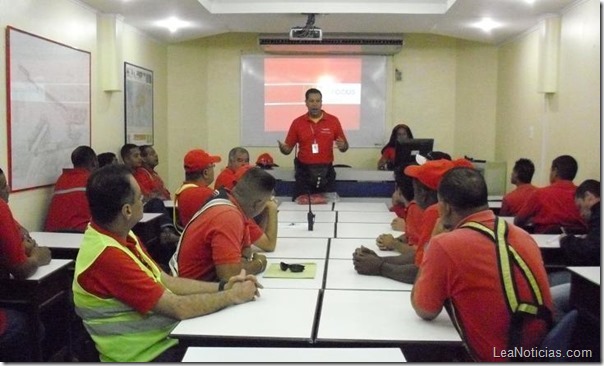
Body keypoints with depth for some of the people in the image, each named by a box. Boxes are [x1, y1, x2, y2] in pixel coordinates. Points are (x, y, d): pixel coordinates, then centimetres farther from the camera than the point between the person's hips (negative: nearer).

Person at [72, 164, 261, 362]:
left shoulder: (120, 237, 2)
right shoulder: (108, 256, -27)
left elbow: (166, 282, 7)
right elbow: (179, 308, -24)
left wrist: (222, 287, -3)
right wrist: (233, 296, -11)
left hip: (167, 336, 8)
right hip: (151, 354, -8)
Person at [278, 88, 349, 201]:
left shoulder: (333, 121, 2)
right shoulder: (297, 122, 2)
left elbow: (344, 146, 7)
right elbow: (288, 148, 5)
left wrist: (342, 146, -16)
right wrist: (283, 148, -18)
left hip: (326, 171, 0)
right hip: (304, 171, 0)